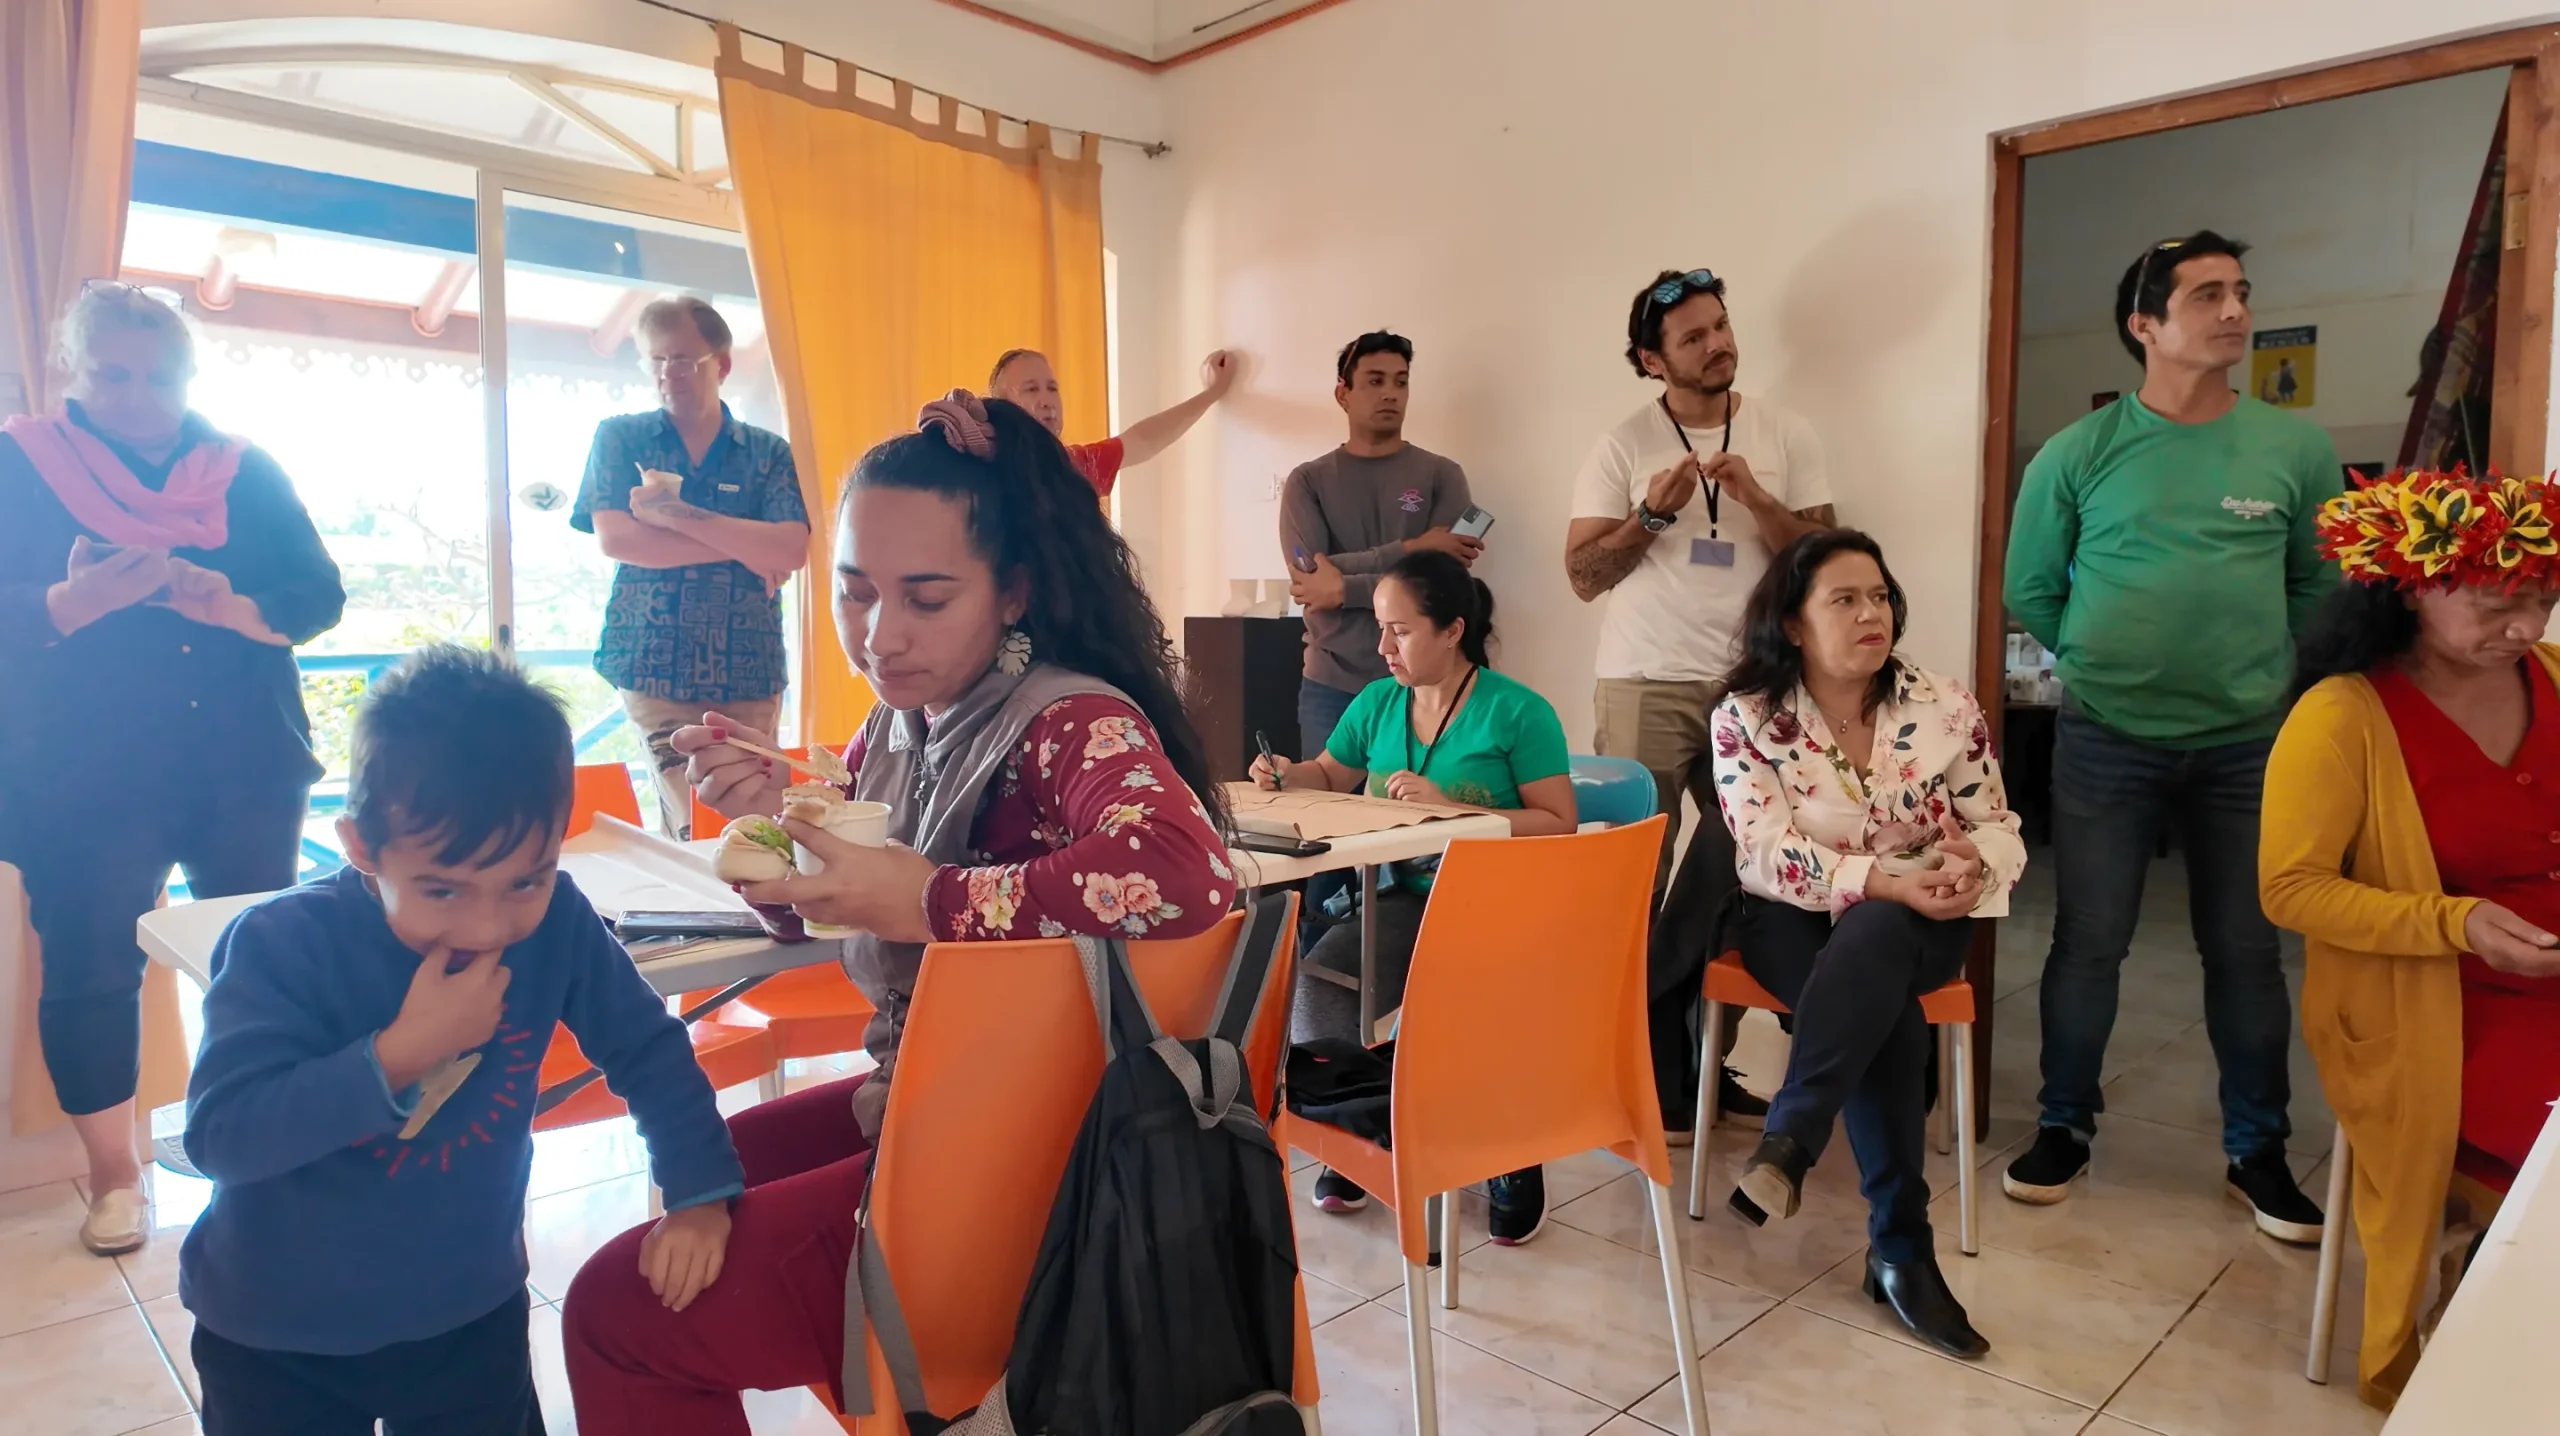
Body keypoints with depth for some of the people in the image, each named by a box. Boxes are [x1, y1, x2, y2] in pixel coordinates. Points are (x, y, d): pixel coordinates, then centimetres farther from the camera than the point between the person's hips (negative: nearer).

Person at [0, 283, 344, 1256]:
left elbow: (318, 597, -1)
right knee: (91, 974, 6)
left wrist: (226, 602, -19)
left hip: (245, 767, 2)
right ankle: (113, 1174, 23)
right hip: (85, 777, -1)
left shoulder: (246, 471, 6)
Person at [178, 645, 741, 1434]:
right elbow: (218, 1135, -28)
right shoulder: (281, 943, -23)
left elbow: (646, 1048, -8)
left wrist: (700, 1191, -13)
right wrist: (399, 1053, -35)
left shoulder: (558, 922, -17)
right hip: (275, 1337, -1)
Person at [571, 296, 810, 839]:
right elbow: (615, 539, -8)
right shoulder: (619, 438, 7)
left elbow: (791, 551, -9)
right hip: (653, 668, -1)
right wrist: (740, 545, -9)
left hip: (748, 674, 1)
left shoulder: (769, 453, 7)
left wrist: (676, 514, -15)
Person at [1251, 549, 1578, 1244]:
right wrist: (1288, 776, 2)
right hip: (1410, 898, 5)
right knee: (1320, 974, -23)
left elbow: (1558, 827, -12)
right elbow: (1329, 778, 26)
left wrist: (1451, 805, -20)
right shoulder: (1377, 703, 10)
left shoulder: (1518, 712, -7)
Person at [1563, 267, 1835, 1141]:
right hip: (1646, 686, -2)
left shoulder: (1787, 438, 6)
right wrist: (1651, 514, -15)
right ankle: (1649, 1074, 13)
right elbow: (1584, 577, -2)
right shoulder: (1622, 447, 0)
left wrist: (1756, 501, -11)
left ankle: (1705, 1060, 22)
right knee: (1635, 881, 1)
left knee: (1741, 873, 6)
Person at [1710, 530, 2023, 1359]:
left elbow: (2001, 830, 0)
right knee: (1887, 1011, -31)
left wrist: (1973, 866, -25)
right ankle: (1901, 1248, -25)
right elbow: (1769, 855, -17)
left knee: (1870, 945, -36)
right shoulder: (1745, 718, -8)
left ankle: (1789, 1142, -32)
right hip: (1794, 920, -1)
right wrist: (1888, 881, -30)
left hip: (1914, 925, 2)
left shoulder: (1947, 709, -1)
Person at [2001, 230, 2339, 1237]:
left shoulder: (2297, 450, 1)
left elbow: (2320, 585, 11)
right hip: (2106, 741, -1)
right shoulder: (2079, 453, -5)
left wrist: (2259, 671, 6)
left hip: (2249, 743, 2)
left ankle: (2257, 1152, 26)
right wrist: (2104, 665, 6)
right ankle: (2065, 1126, 22)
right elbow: (2031, 591, 4)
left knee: (2246, 952, 10)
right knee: (2088, 943, 5)